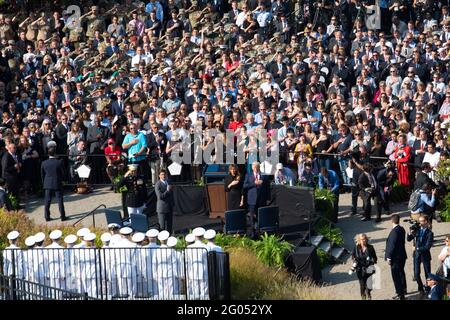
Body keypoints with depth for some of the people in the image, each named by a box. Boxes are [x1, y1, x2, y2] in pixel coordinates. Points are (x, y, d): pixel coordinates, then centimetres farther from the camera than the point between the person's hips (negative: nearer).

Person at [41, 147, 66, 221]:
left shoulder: (44, 163, -5)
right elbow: (63, 173, -4)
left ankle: (47, 217, 11)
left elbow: (42, 175, 4)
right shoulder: (59, 162, -13)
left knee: (47, 201, 9)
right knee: (60, 200, 5)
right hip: (57, 184, -2)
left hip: (47, 184, 2)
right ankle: (62, 216, 7)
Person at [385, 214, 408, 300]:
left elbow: (392, 245, -23)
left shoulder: (394, 231, -24)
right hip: (402, 256, 9)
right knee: (401, 273, 26)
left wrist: (389, 257, -15)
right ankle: (403, 290, 43)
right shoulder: (402, 229, 3)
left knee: (396, 276, -1)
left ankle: (400, 295, 2)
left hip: (396, 257, -9)